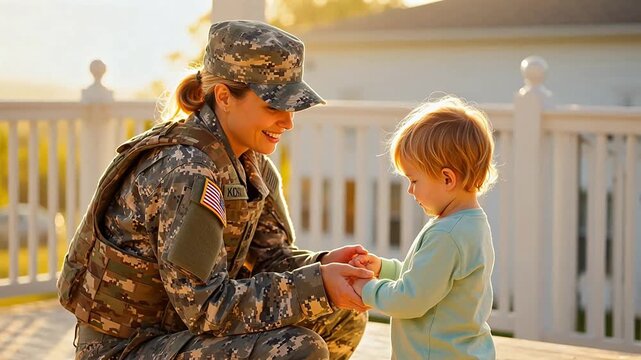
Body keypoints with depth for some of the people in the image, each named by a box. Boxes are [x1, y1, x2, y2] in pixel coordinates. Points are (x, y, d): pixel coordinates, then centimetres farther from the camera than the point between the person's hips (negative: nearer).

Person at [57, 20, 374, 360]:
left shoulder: (252, 162, 2)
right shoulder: (188, 174, -25)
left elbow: (271, 255, 6)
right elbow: (205, 306, -27)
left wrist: (322, 265, -15)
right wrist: (316, 285, -27)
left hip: (184, 320, 9)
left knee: (344, 317, 5)